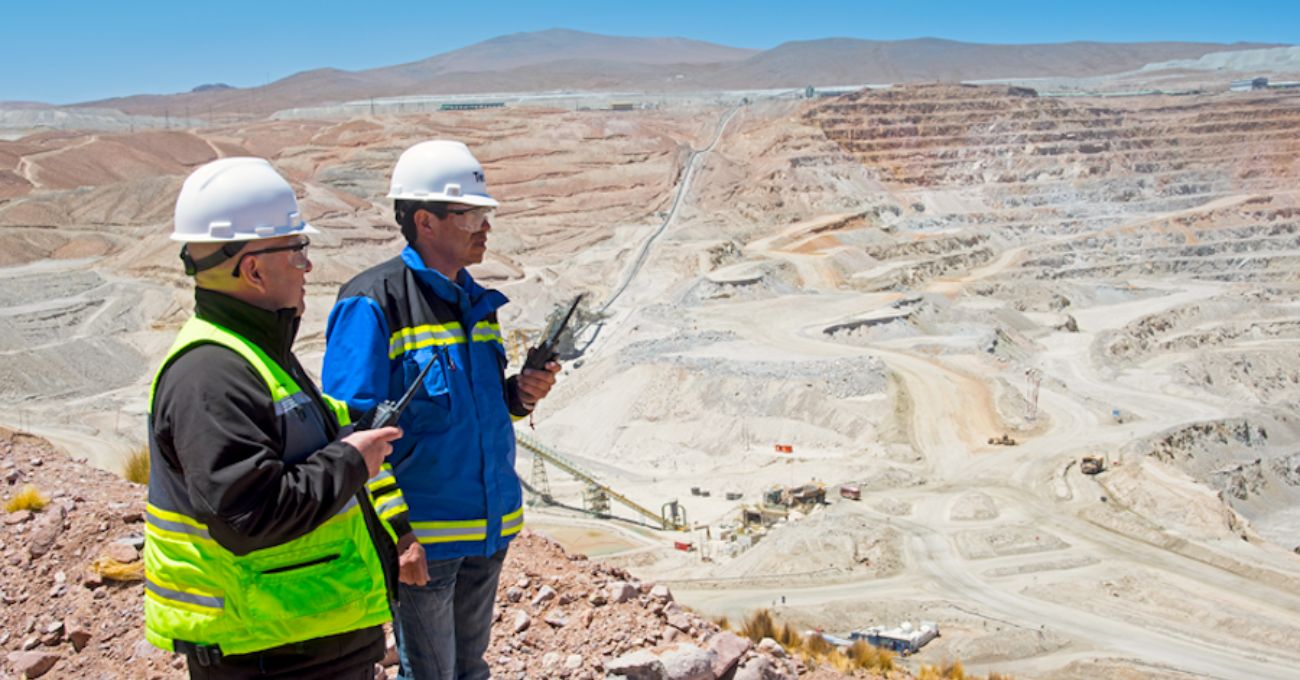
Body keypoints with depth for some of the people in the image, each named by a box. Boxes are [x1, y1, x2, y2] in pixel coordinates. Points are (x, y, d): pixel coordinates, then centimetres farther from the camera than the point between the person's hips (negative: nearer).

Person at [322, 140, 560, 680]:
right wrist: (394, 529, -21)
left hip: (489, 528, 7)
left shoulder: (474, 301, 10)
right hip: (423, 537, -7)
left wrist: (518, 395, -2)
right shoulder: (373, 304, -14)